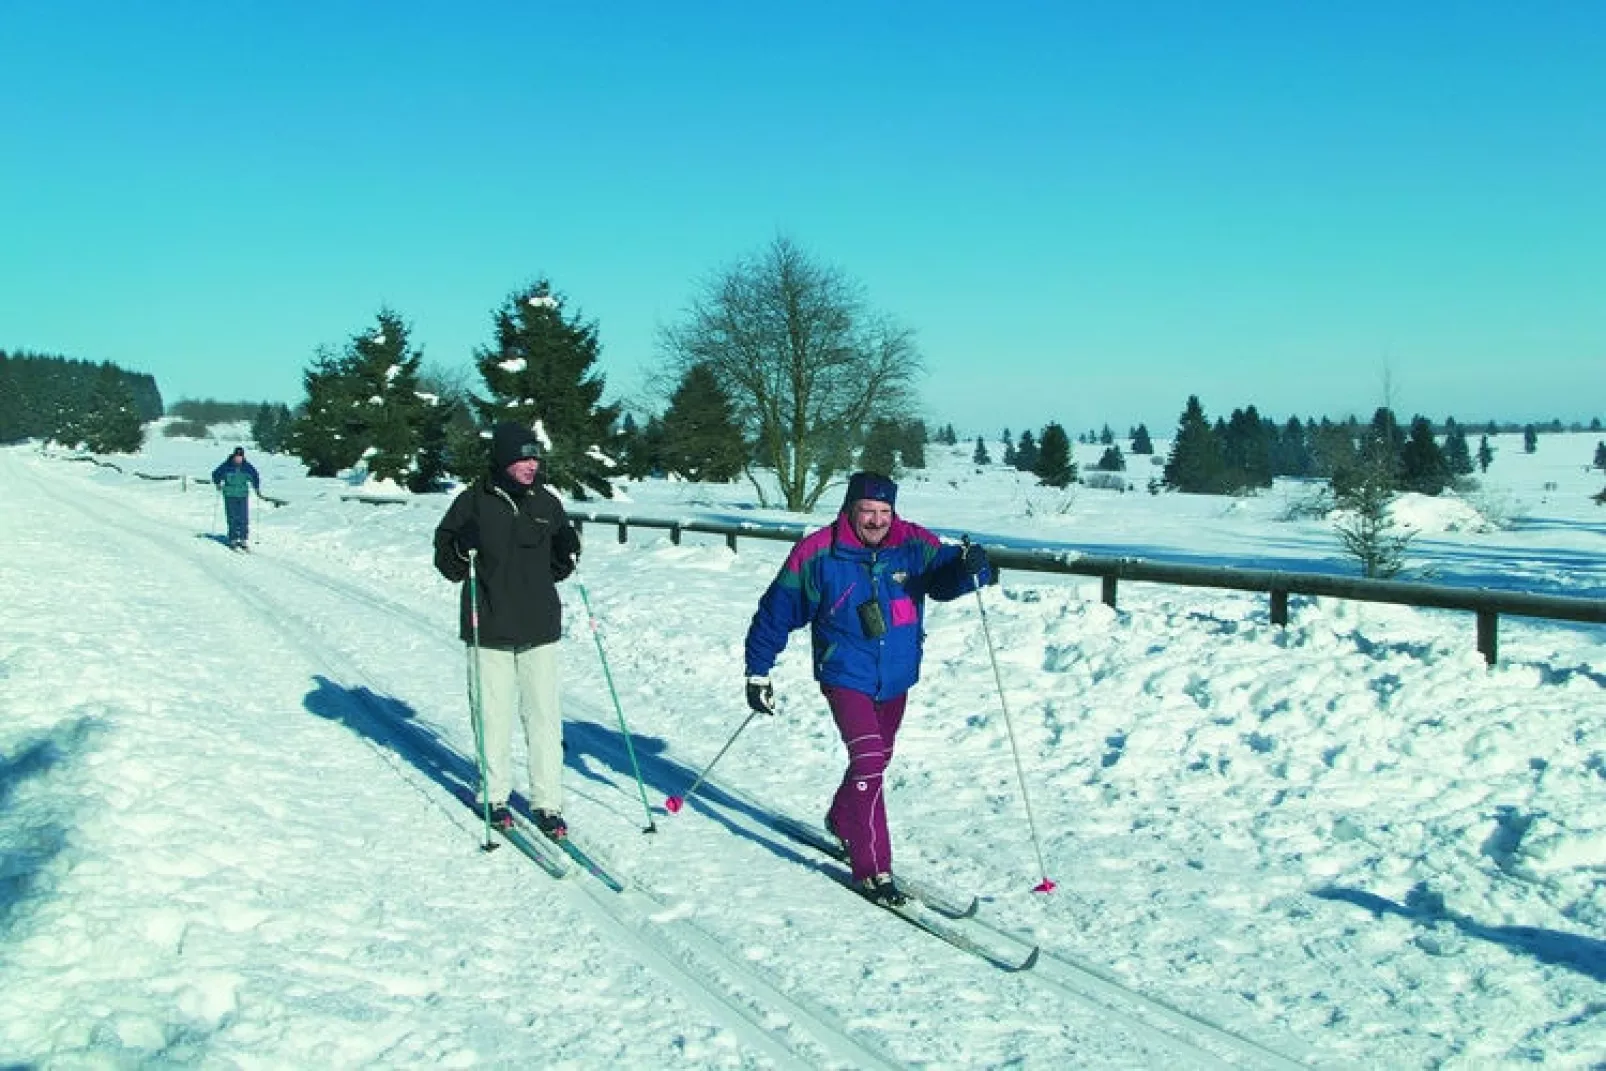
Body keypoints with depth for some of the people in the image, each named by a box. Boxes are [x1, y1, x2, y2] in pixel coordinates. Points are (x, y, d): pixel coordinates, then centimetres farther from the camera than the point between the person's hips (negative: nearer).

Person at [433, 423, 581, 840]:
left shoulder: (547, 503, 7)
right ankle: (494, 796, 23)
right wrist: (463, 549, -19)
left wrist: (568, 554, -5)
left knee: (545, 716, 2)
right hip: (489, 629, -2)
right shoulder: (473, 502, -3)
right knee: (494, 716, 6)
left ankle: (547, 802, 10)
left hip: (540, 629, 2)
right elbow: (447, 564, 0)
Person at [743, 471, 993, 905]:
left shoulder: (914, 545, -6)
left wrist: (970, 567, -38)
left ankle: (841, 824, 48)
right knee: (868, 760, -19)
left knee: (876, 760, 21)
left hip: (896, 679, 5)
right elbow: (776, 612, -5)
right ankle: (871, 870, -10)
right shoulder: (817, 553, -13)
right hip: (845, 677, -5)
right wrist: (758, 673, -1)